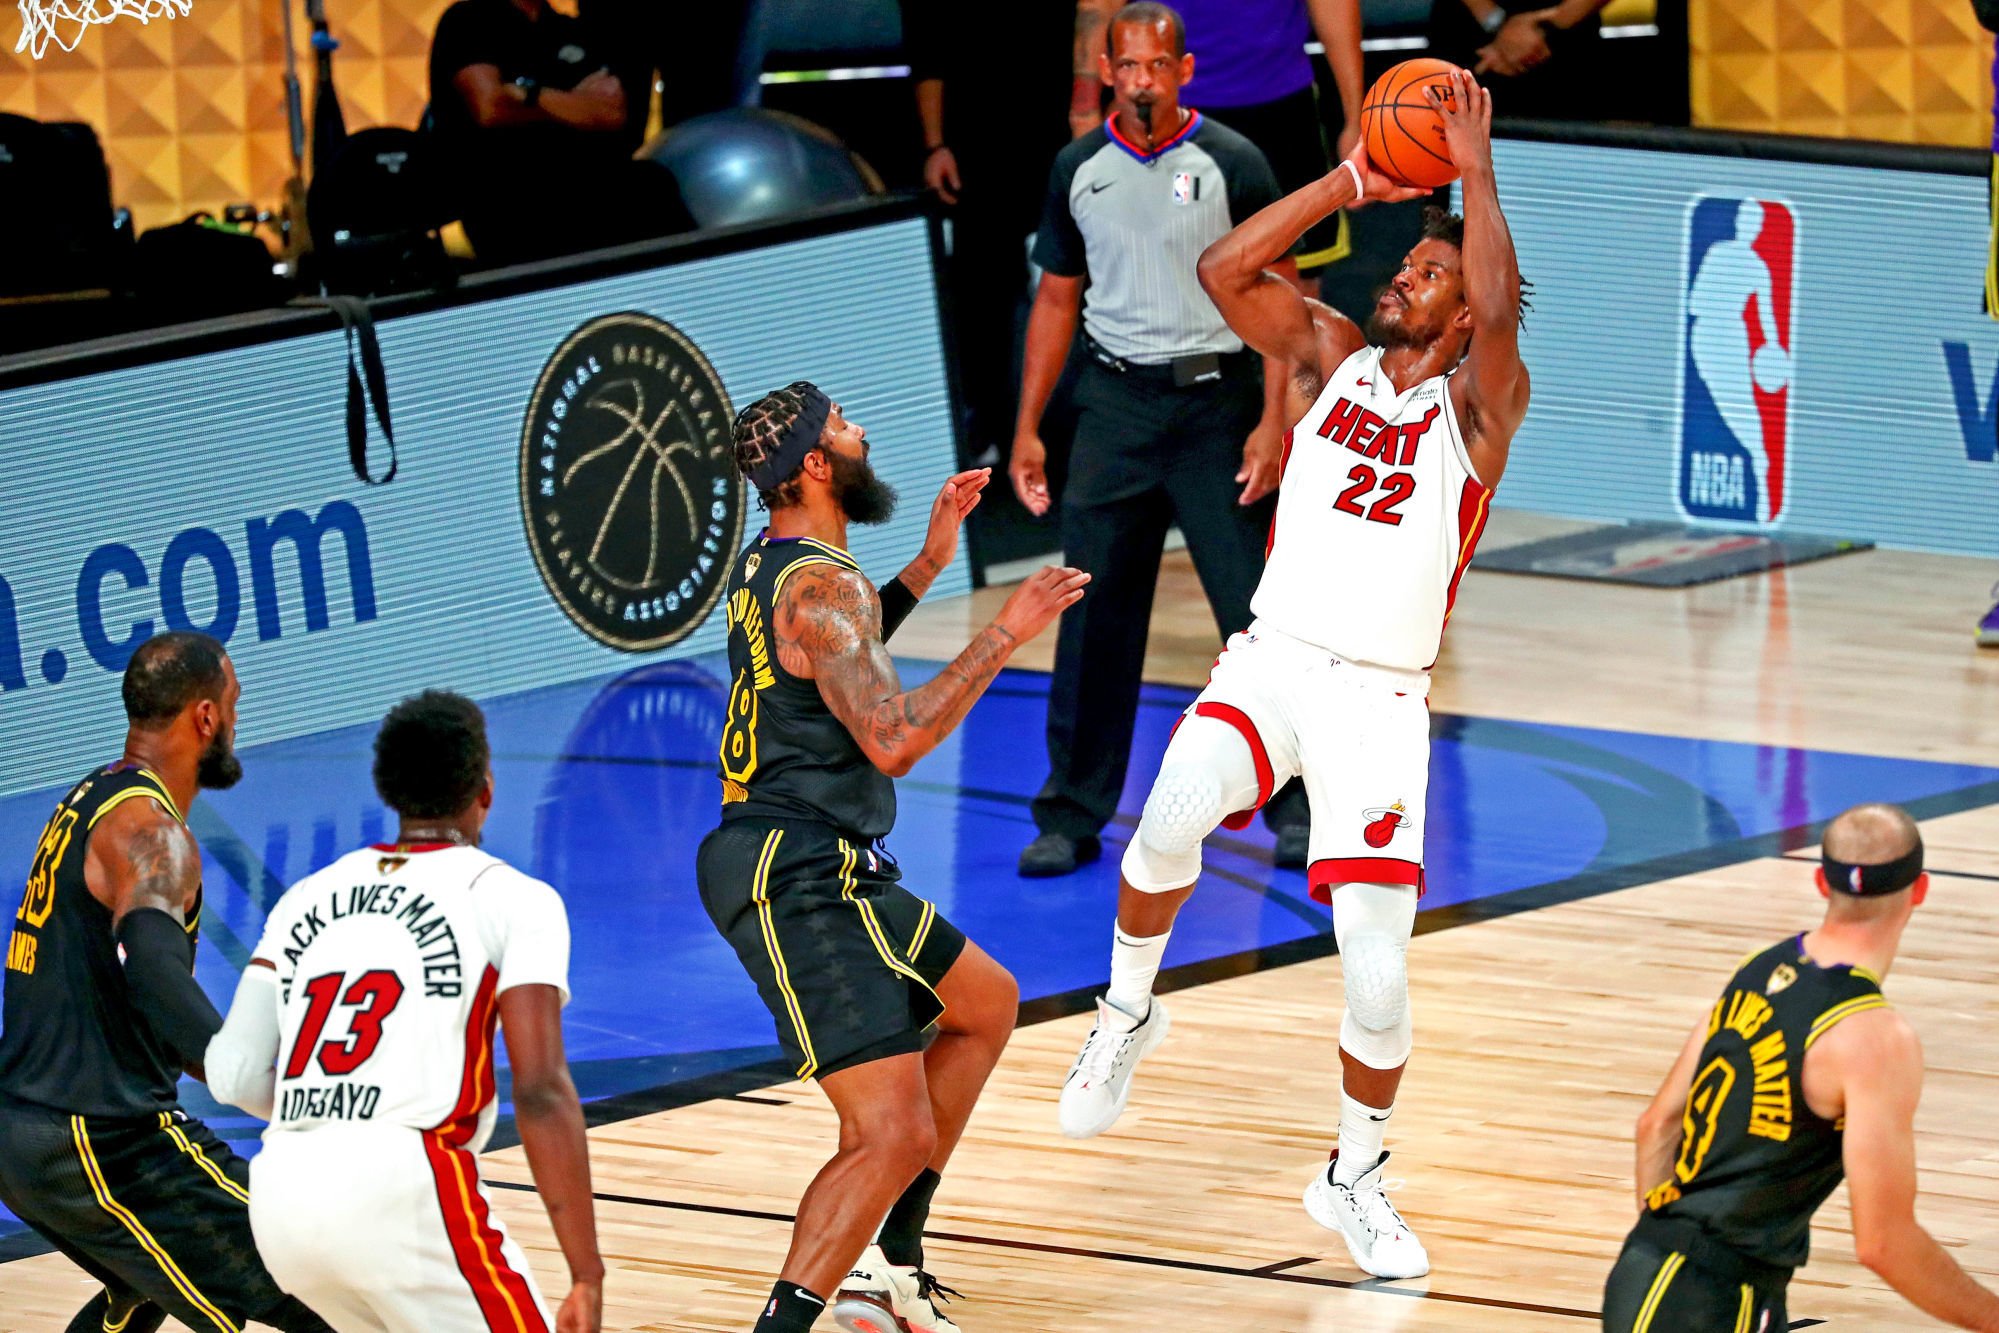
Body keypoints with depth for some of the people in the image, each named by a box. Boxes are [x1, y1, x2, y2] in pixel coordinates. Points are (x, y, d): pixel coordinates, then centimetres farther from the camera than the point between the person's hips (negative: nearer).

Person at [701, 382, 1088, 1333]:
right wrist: (1003, 636, -19)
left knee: (987, 1005, 28)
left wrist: (927, 567, 28)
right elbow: (892, 740, -26)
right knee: (891, 1136, -17)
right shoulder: (822, 584, -17)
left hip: (823, 871, 11)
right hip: (800, 884, -11)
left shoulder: (767, 565, 13)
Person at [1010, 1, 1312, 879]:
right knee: (1093, 617, 1)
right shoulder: (1079, 171, 7)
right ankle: (1071, 819, 8)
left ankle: (1295, 806, 6)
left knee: (1256, 611, -3)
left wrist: (1273, 422, -12)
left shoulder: (1231, 164, -4)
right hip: (1115, 403, 3)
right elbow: (1058, 298, 14)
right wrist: (1027, 429, 9)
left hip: (1215, 399, -3)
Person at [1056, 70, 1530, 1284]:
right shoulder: (1334, 357, 9)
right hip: (1273, 660, 2)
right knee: (1175, 812, -32)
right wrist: (1350, 182, -4)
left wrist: (1477, 172, -18)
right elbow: (1225, 271, -3)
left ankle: (1356, 1175, 18)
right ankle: (1129, 1014, -6)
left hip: (1382, 695, -2)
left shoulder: (1480, 404, -2)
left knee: (1378, 970, -8)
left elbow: (1496, 313, -24)